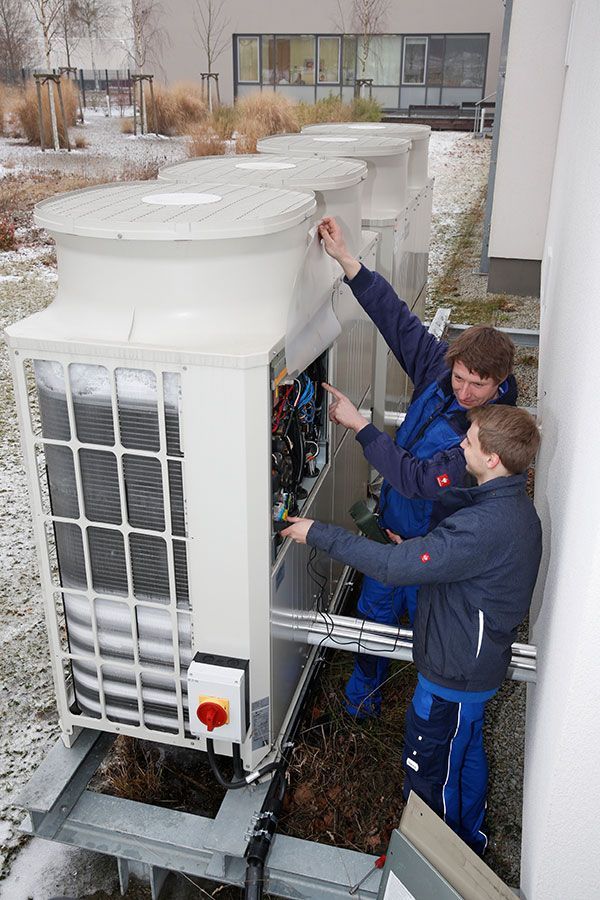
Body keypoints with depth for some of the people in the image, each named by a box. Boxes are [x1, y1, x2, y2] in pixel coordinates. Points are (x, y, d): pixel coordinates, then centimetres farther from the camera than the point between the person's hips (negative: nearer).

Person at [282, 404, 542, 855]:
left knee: (429, 772, 13)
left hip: (454, 674, -9)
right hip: (480, 664, 10)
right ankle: (470, 839, 51)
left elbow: (394, 565, -35)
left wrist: (318, 533, -27)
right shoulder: (511, 503, -3)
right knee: (467, 751, 29)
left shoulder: (484, 526, -35)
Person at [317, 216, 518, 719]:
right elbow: (398, 318, -12)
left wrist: (359, 424, -33)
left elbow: (417, 479, -35)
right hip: (395, 527, 6)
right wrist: (347, 260, -18)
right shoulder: (440, 369, -15)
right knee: (375, 611, 24)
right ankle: (366, 685, 52)